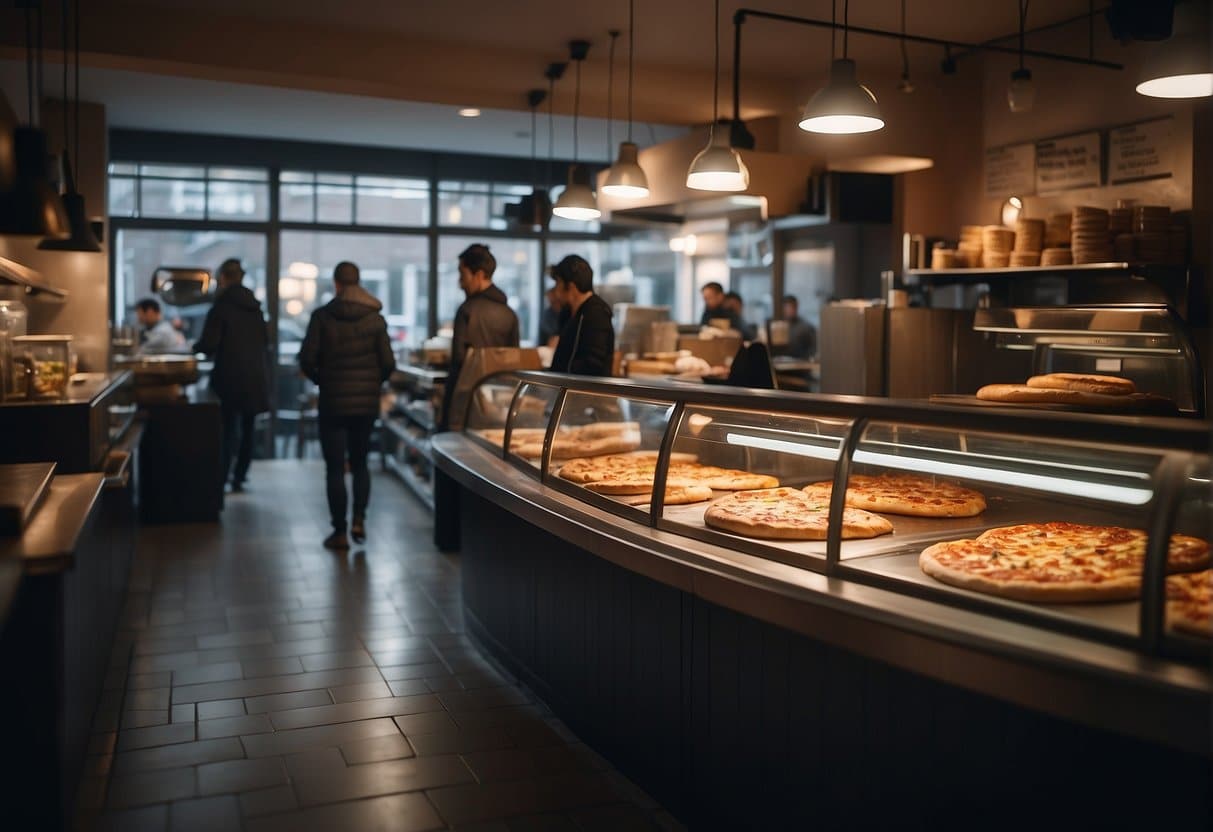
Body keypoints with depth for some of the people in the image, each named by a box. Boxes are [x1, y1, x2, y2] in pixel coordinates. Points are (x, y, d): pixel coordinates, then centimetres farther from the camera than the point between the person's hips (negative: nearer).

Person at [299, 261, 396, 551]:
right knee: (360, 463, 17)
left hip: (333, 401, -2)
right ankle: (359, 521, 4)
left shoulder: (322, 316, -6)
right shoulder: (375, 318, -1)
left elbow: (307, 359, -9)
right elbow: (388, 363, -4)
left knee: (335, 467, 4)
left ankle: (340, 533, 6)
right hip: (367, 402, 2)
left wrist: (321, 380, 9)